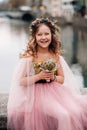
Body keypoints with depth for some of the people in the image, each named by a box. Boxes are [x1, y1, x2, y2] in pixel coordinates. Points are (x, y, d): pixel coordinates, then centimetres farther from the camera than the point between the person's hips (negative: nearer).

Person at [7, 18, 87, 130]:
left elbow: (62, 79, 12)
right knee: (62, 115, -25)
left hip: (55, 92, 5)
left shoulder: (56, 55, 4)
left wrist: (53, 78, -10)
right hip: (37, 94, -5)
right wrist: (39, 76, -19)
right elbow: (20, 81, -8)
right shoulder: (29, 57, -9)